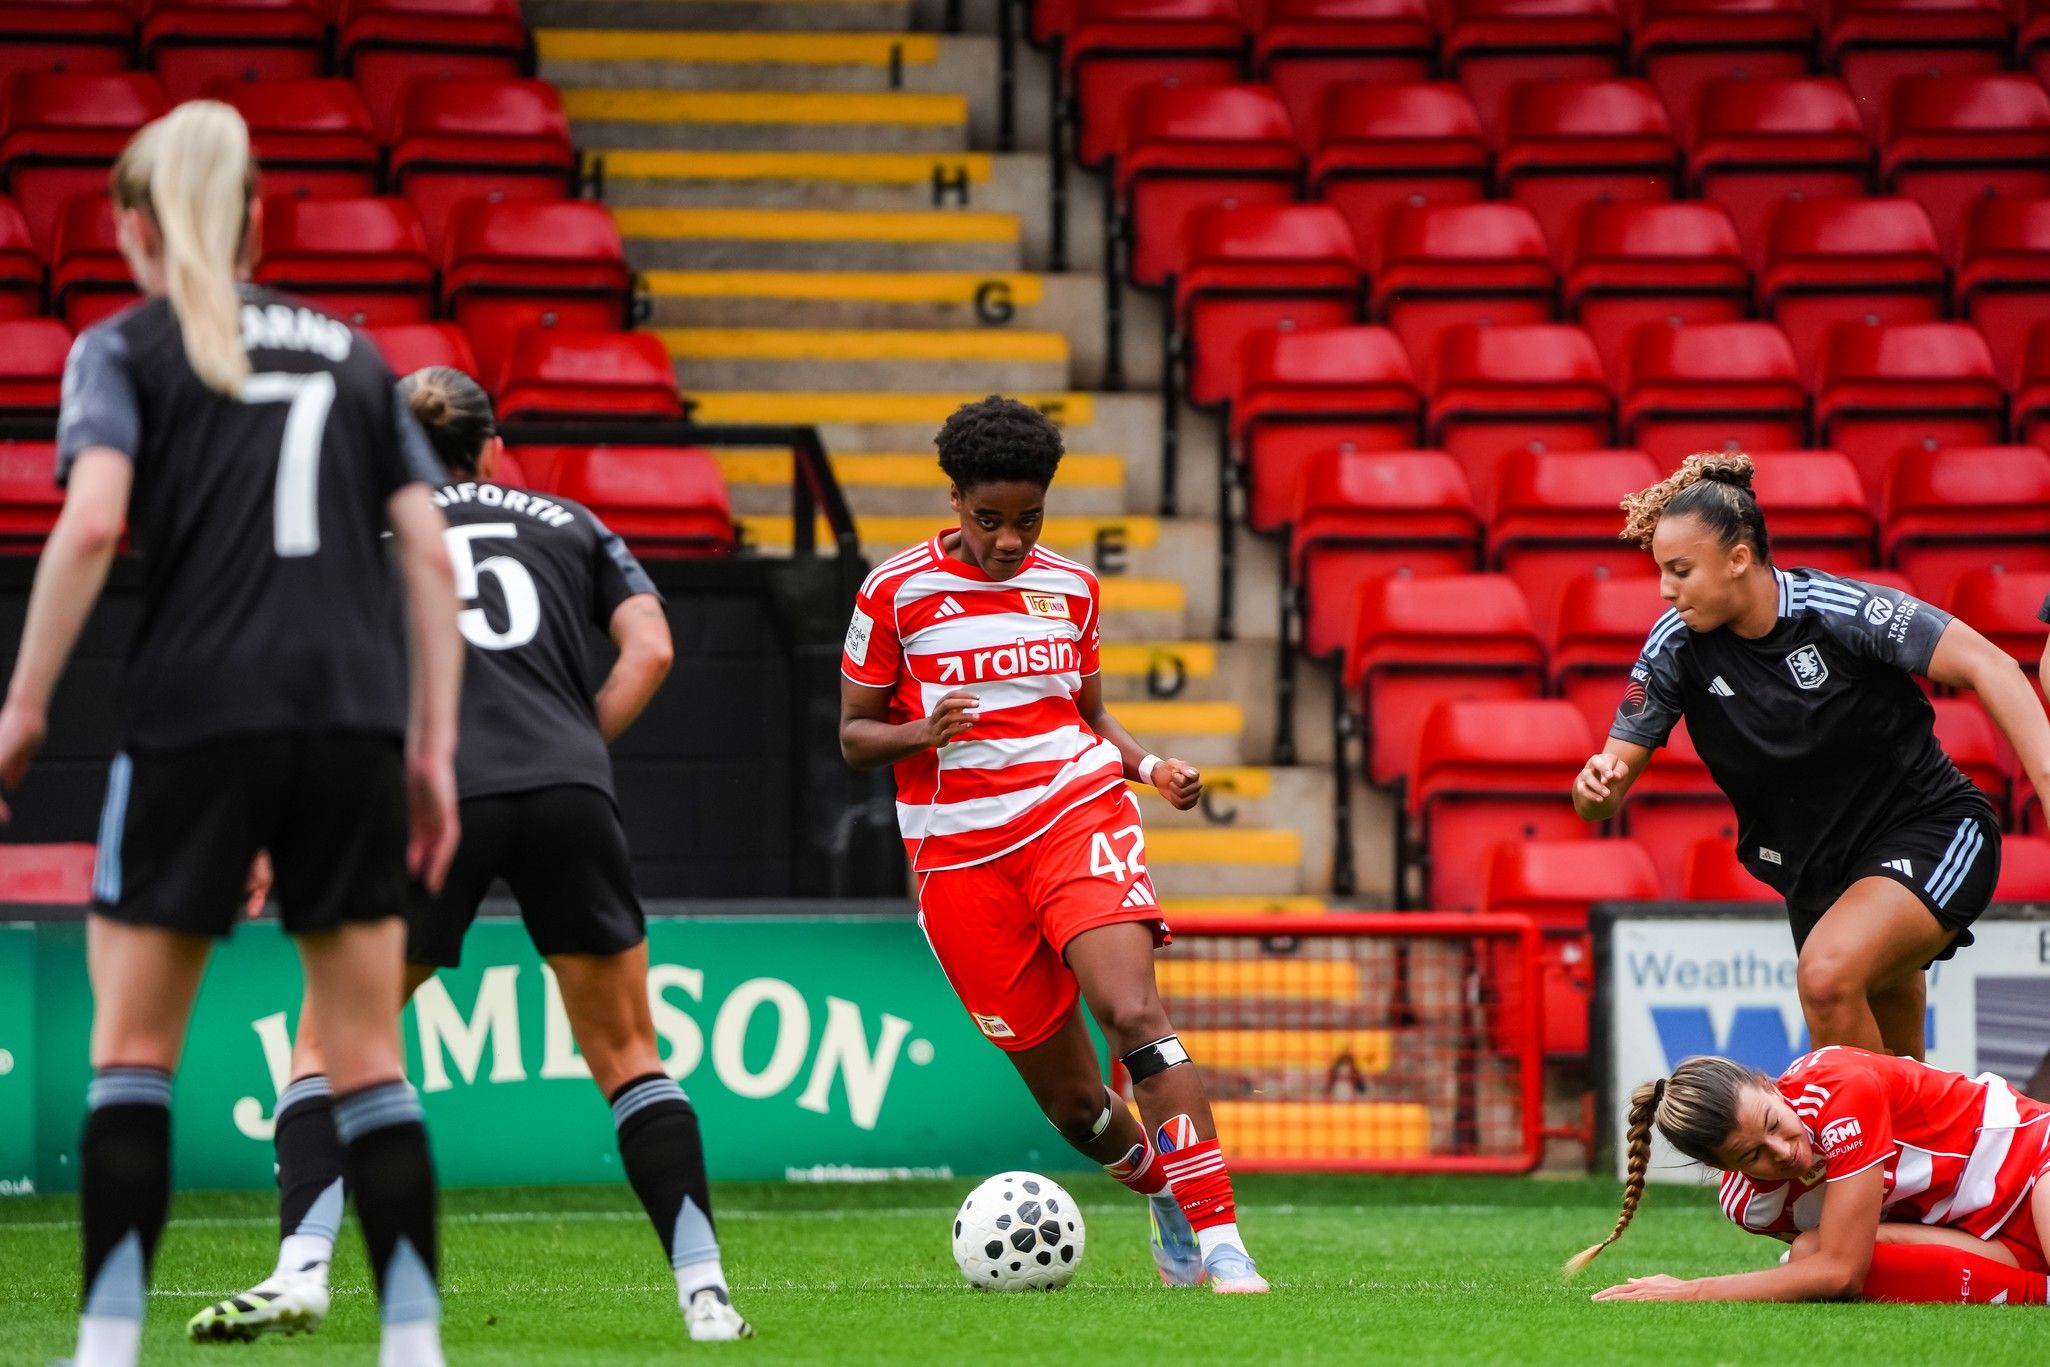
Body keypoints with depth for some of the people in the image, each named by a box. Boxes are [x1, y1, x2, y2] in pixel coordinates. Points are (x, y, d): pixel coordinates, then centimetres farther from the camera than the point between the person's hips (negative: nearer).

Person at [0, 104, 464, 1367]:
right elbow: (431, 554, 10)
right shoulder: (348, 353, 18)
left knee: (134, 1040, 5)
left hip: (195, 719, -3)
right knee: (368, 1054, 6)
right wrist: (435, 744, 11)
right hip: (354, 724, 3)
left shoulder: (125, 348, 6)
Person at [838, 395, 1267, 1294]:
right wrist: (920, 736, -16)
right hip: (961, 851, -1)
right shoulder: (896, 594, 0)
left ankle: (1218, 1238, -28)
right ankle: (1165, 1196, 32)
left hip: (1079, 809, 1)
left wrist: (1150, 766, 2)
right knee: (1070, 1101, 2)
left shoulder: (1070, 589, 11)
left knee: (1133, 1012, -25)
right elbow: (854, 736, 5)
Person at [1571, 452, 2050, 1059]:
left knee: (1826, 975, -31)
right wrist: (1595, 787, -28)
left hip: (1930, 835, -6)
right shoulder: (1676, 646, -7)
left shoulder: (1841, 610, -20)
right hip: (1818, 880, 6)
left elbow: (1988, 666, -24)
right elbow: (1610, 787, -3)